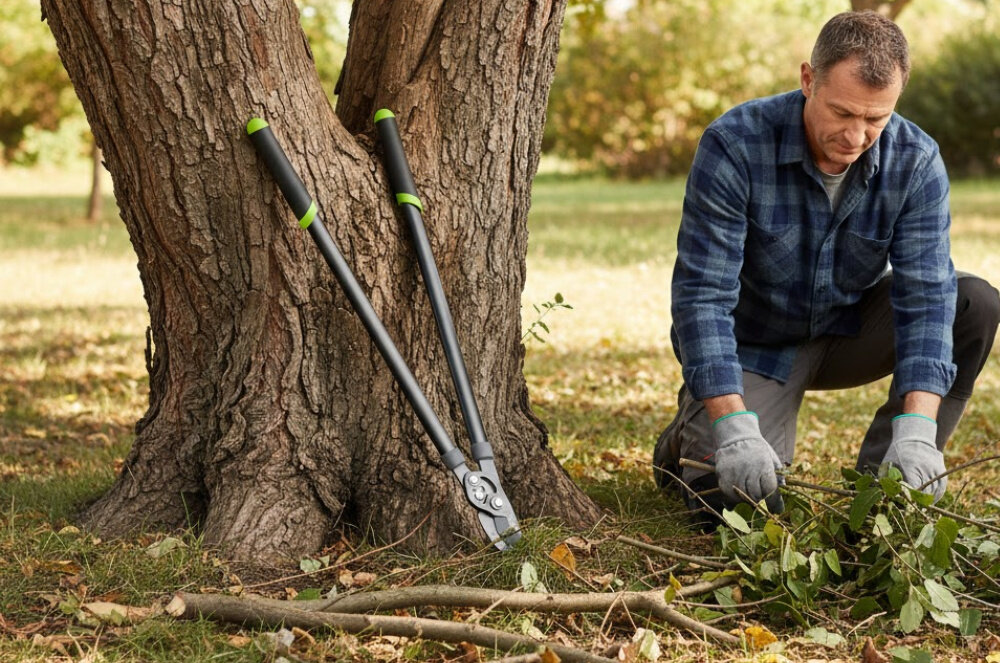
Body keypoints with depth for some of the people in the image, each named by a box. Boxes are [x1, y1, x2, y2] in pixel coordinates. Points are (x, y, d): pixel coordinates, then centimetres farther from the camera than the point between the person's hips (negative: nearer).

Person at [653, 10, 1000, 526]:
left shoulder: (917, 162, -18)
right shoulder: (734, 147, -27)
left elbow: (925, 294, -24)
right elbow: (701, 293, -29)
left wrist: (915, 431, -39)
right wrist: (735, 431, -40)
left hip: (850, 330, 3)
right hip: (753, 344, -3)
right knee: (740, 503, -23)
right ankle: (692, 435, 14)